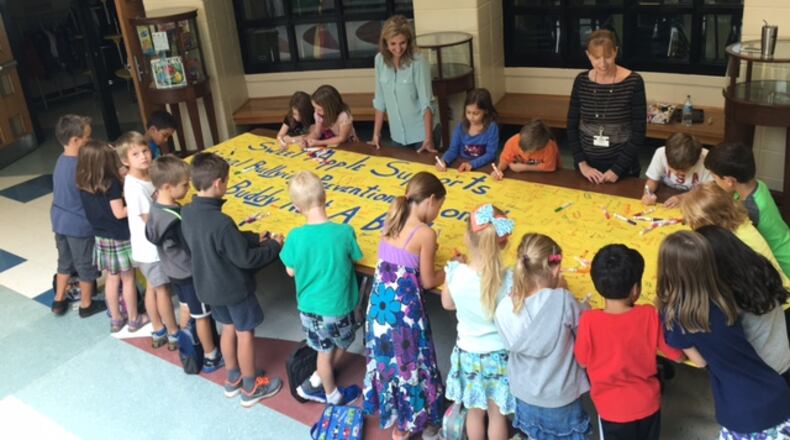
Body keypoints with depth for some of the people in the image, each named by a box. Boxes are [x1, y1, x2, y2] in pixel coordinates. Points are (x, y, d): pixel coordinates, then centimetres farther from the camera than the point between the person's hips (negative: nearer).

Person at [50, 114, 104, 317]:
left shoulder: (62, 160, 1)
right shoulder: (79, 166, -26)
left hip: (60, 221, 8)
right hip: (79, 224, -8)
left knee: (65, 261, 23)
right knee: (86, 265, 11)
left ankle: (59, 301, 36)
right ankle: (86, 305, 26)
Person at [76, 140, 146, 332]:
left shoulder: (83, 184, -3)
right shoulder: (111, 182, -22)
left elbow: (96, 208, 6)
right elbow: (119, 213, -20)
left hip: (101, 237, 6)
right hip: (120, 237, -6)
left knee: (111, 279, 18)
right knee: (128, 279, 9)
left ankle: (115, 319, 29)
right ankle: (134, 319, 22)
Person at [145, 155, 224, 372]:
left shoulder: (156, 206, -7)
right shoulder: (172, 220, -35)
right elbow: (179, 254, -27)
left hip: (174, 271, 8)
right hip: (189, 273, -8)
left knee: (186, 307, 28)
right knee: (202, 315, 11)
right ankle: (211, 358, 28)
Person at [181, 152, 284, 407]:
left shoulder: (187, 213, -8)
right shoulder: (221, 222, -34)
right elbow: (245, 259, -26)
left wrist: (254, 238, 4)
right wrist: (274, 246, -11)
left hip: (208, 285, 7)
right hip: (234, 288, -7)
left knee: (228, 328, 25)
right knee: (245, 334, 12)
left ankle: (232, 380, 41)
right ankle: (251, 388, 28)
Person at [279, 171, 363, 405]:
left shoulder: (296, 236, -19)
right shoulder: (344, 232, -22)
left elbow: (291, 271, -5)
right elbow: (354, 259, -5)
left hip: (309, 306, 1)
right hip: (338, 306, -1)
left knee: (325, 351, 24)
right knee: (340, 346, 25)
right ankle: (333, 395, 40)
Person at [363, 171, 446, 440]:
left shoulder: (391, 221, 3)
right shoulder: (425, 234, -16)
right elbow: (427, 282, -8)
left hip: (380, 304, 7)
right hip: (404, 309, -6)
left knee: (387, 357, 24)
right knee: (410, 363, 14)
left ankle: (390, 410, 43)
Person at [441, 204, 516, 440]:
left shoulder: (456, 273, -23)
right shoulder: (509, 280, -28)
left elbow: (447, 304, -2)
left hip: (468, 353, 2)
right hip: (499, 355, -1)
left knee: (475, 411, 26)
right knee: (497, 414, 22)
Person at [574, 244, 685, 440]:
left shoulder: (589, 321, -24)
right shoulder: (650, 316, -19)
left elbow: (583, 361, -8)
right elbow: (678, 355, -7)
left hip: (612, 408, -2)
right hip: (647, 404, 2)